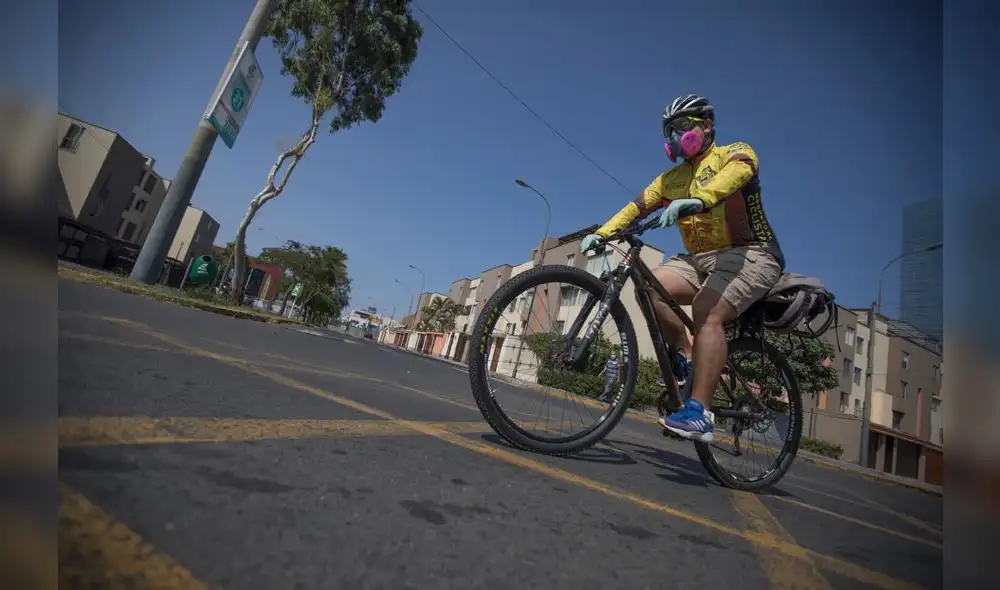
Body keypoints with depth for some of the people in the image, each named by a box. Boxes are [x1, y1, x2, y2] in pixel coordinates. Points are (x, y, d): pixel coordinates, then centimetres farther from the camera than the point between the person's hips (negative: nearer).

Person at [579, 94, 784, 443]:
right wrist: (601, 232, -13)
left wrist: (697, 200, -46)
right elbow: (636, 207, 3)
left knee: (707, 311, -30)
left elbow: (733, 175, -25)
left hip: (750, 255, -5)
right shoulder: (671, 178, 16)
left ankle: (699, 414, -27)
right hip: (701, 259, 5)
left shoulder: (735, 153, 0)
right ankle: (686, 357, -4)